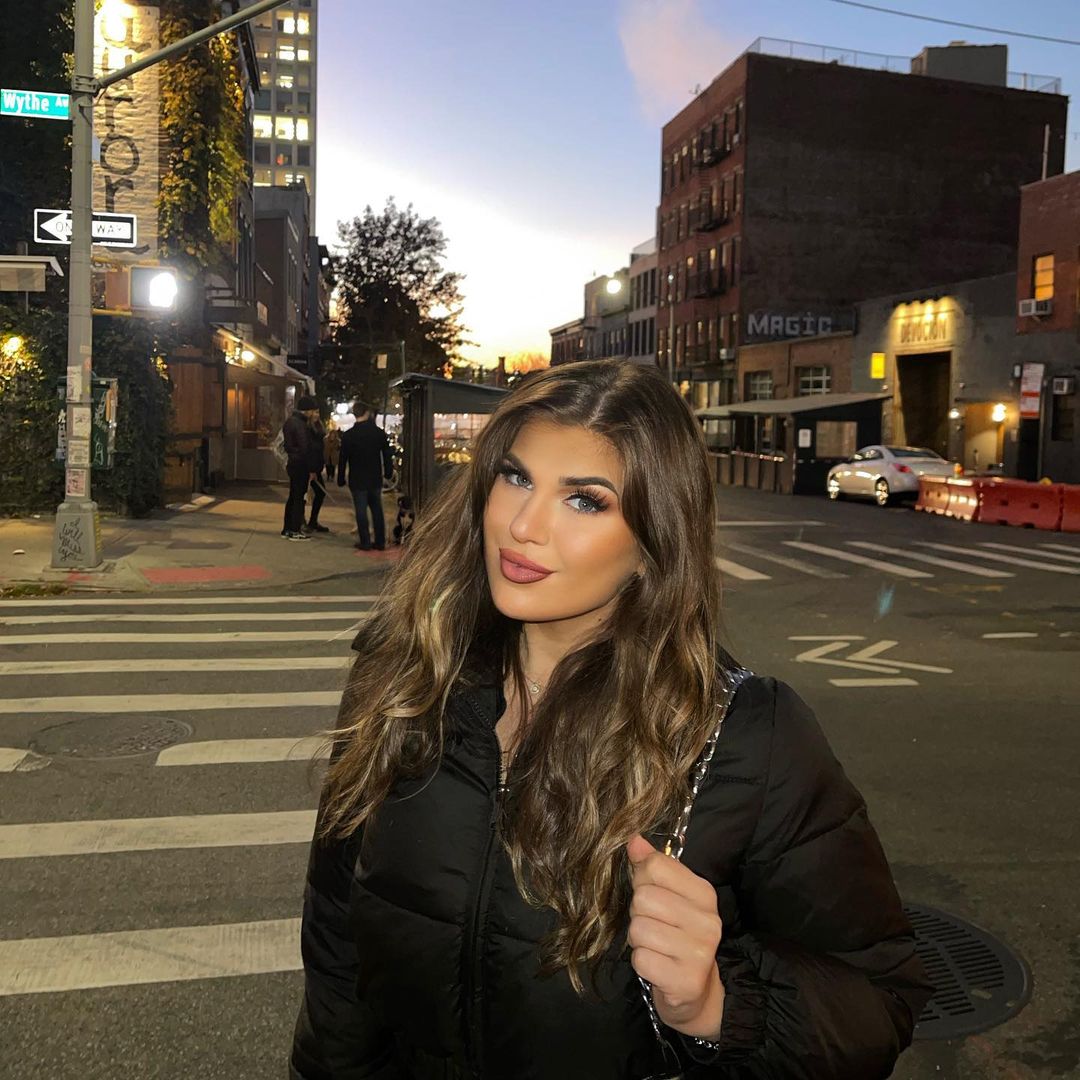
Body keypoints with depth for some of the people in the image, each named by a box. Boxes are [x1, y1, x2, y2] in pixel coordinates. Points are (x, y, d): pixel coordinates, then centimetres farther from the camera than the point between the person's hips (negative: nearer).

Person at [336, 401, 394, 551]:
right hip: (375, 479, 3)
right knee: (377, 510, 12)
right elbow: (387, 455, 5)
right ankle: (380, 542, 14)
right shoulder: (379, 432, -1)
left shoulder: (348, 435, -8)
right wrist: (388, 472, 16)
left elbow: (342, 459, -5)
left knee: (361, 511, 1)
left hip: (357, 480, -3)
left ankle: (365, 542, 2)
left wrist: (341, 479, 4)